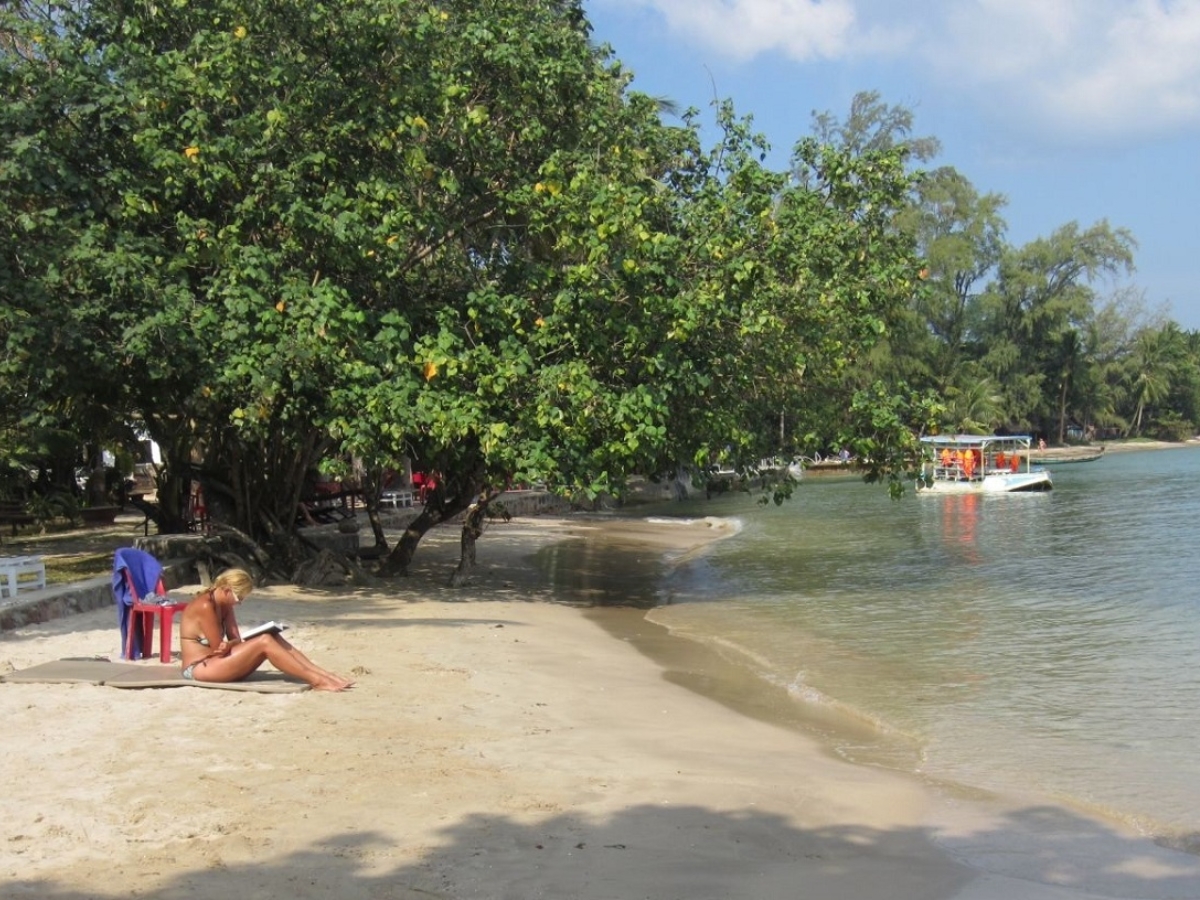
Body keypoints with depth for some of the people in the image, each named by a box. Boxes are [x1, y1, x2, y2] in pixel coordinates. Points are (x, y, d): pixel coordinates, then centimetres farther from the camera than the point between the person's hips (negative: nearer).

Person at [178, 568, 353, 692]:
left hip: (214, 662, 9)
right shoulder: (205, 606, -19)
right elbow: (217, 647, -19)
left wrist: (228, 645, -16)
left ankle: (325, 675, -12)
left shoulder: (224, 606, 11)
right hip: (199, 668, -9)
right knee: (264, 642, -23)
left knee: (273, 639, -4)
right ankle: (317, 681, -27)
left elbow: (236, 640, 4)